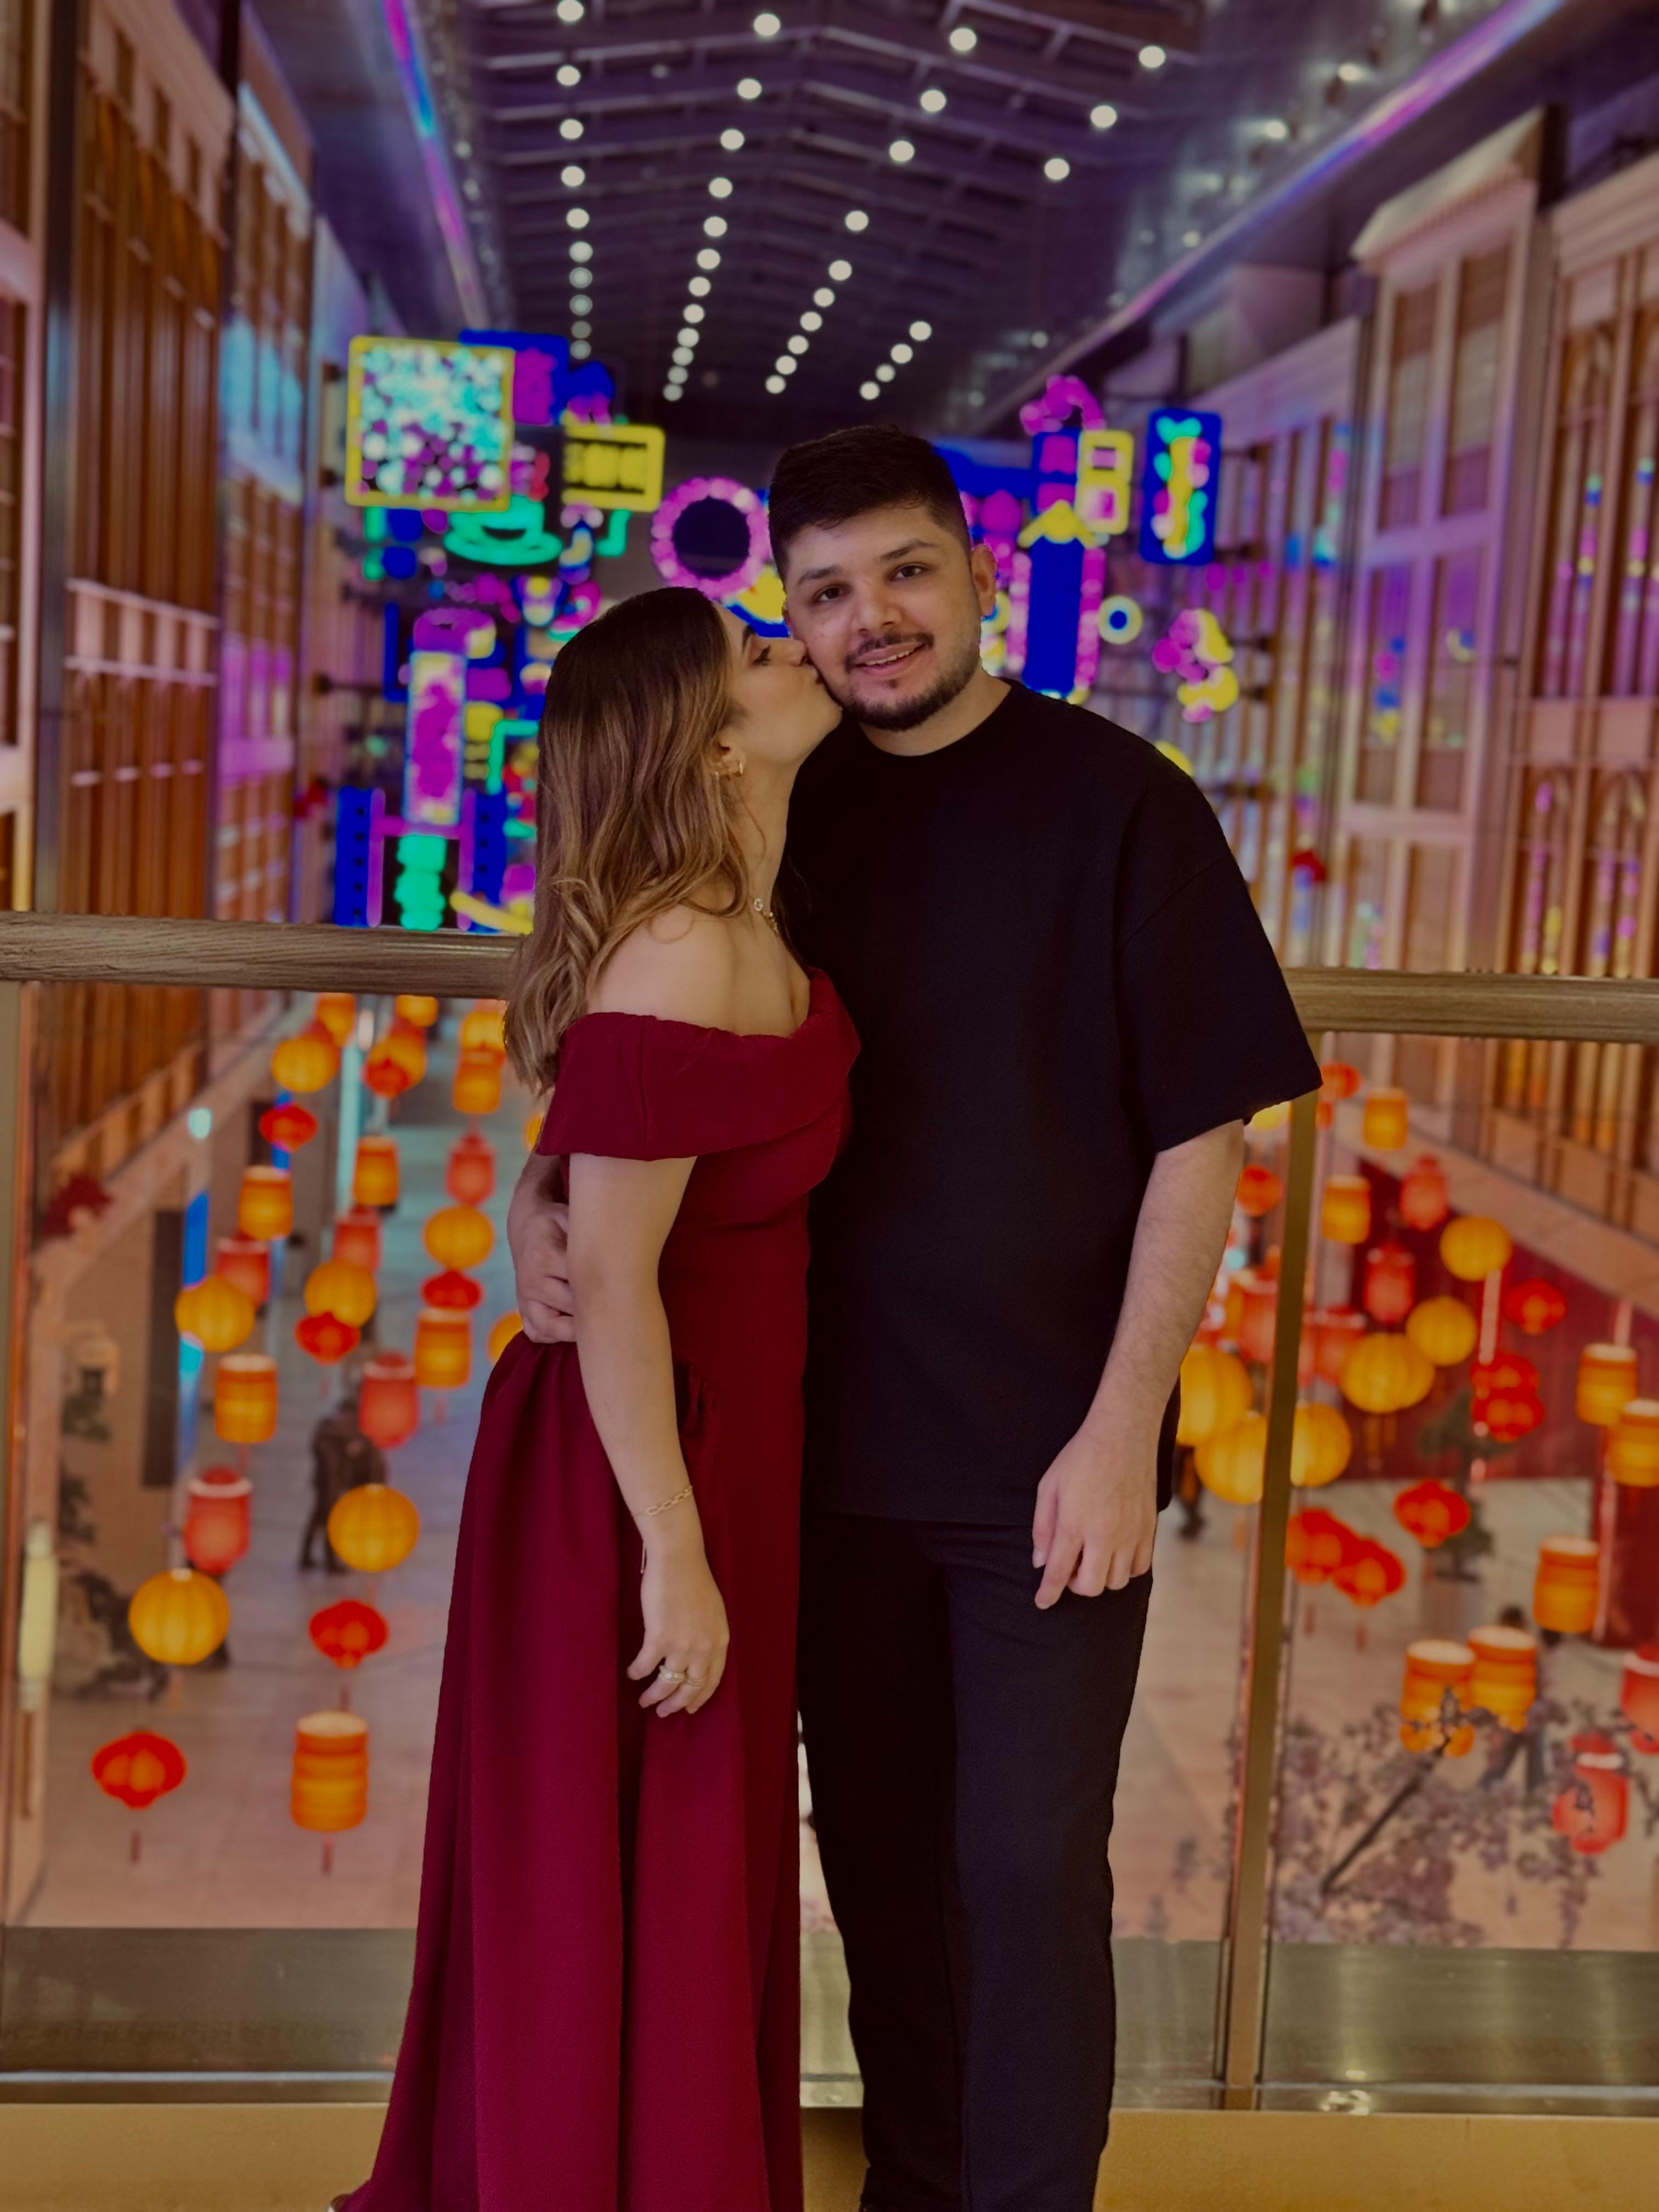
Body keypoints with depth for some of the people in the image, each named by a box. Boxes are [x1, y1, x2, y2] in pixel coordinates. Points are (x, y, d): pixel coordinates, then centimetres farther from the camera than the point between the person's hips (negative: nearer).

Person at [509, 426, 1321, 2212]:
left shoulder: (1117, 805, -8)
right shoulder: (788, 816, 3)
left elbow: (1201, 1139, -9)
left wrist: (1119, 1430, -14)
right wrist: (540, 1199, -8)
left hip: (1051, 1451, -4)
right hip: (840, 1438, 4)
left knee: (1029, 1864, 2)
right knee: (879, 1843, 16)